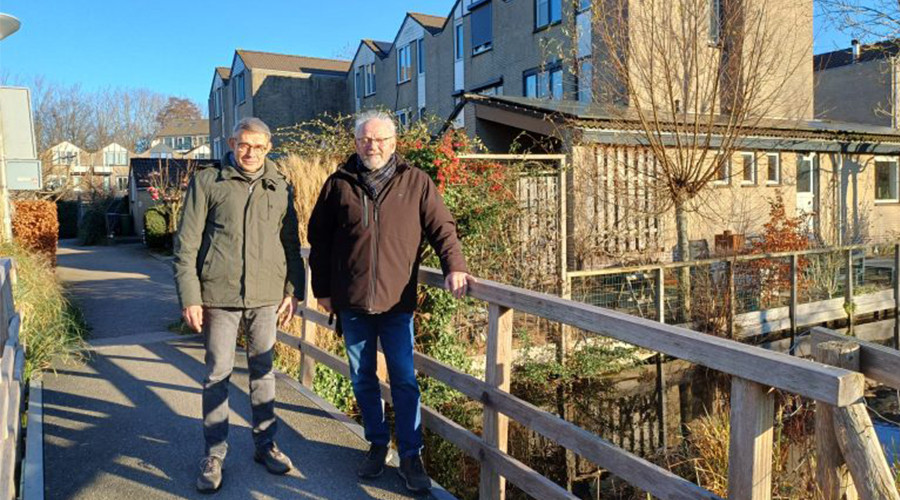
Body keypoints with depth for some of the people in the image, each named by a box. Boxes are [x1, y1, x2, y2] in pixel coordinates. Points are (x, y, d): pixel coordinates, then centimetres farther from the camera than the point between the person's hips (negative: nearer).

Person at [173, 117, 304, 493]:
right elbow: (186, 244, -2)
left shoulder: (280, 188, 8)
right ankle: (215, 454, 19)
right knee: (218, 373, 6)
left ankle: (265, 444, 27)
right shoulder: (207, 181, 0)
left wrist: (293, 290, 7)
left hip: (266, 297, 2)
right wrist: (189, 297, -7)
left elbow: (291, 243, 13)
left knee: (263, 370, 12)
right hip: (219, 295, -2)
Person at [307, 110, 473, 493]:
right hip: (351, 303, 2)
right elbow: (318, 239, 8)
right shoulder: (339, 184, 4)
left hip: (397, 302, -2)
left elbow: (441, 227, 0)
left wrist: (454, 267, -16)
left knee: (404, 381, 2)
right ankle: (377, 445, 31)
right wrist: (322, 289, 8)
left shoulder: (416, 182, 1)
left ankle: (410, 456, 15)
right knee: (363, 380, 13)